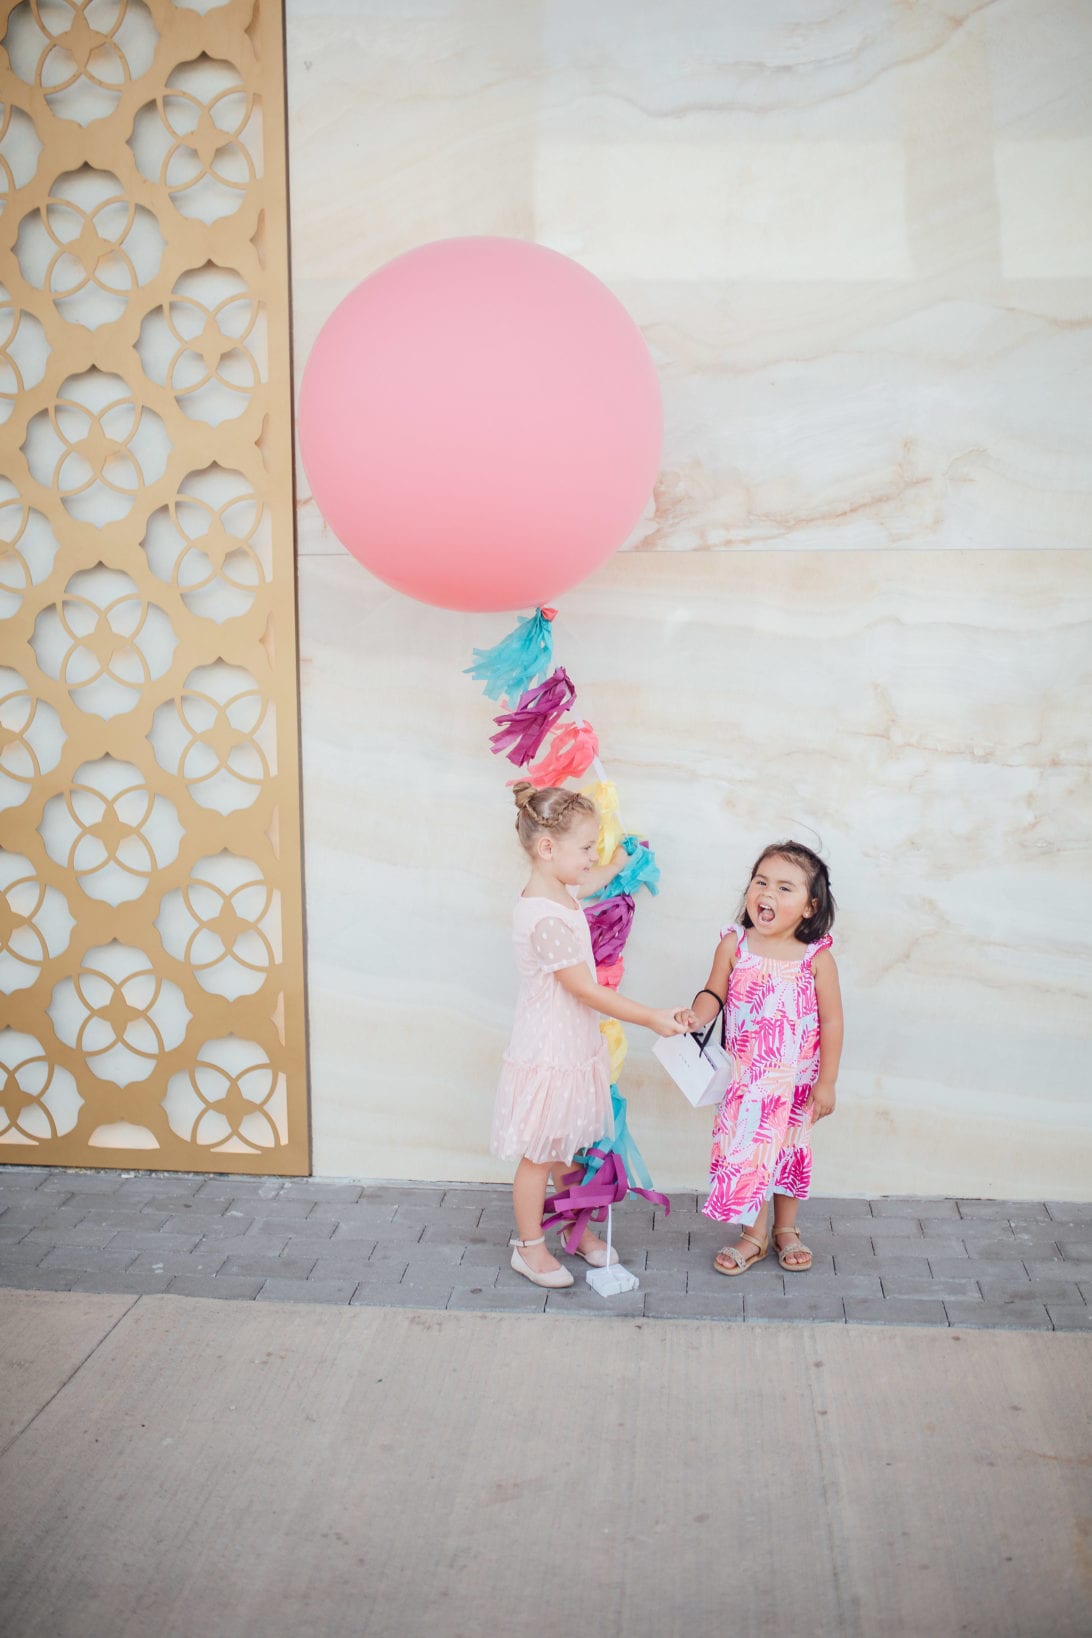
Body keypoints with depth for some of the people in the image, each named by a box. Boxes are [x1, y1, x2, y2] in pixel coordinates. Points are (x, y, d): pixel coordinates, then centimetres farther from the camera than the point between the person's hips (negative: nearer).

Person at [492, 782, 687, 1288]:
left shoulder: (561, 892, 2)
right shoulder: (544, 919, -29)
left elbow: (594, 879, 31)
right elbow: (586, 990, -27)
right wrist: (650, 1017, -24)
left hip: (573, 1047, 9)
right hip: (547, 1053, -9)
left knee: (564, 1148, 22)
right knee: (538, 1155, 7)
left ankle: (578, 1228, 36)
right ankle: (529, 1247, 22)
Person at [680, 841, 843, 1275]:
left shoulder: (817, 958, -15)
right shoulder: (734, 945, -10)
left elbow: (831, 1022, -8)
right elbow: (714, 993, -2)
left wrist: (826, 1082, -6)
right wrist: (697, 1016, -24)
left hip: (795, 1079, -1)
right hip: (744, 1077, 1)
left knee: (790, 1153, 16)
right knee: (747, 1152, 9)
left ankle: (786, 1229, 38)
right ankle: (754, 1235, 29)